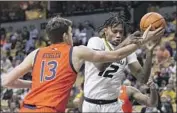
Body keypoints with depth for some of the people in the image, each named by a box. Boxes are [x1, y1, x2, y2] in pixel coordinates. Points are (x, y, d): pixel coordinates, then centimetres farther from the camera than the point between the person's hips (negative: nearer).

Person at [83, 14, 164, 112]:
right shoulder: (95, 41, -7)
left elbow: (143, 78, -6)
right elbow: (100, 65, -28)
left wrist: (149, 51, -18)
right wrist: (123, 45, -36)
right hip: (91, 104, -3)